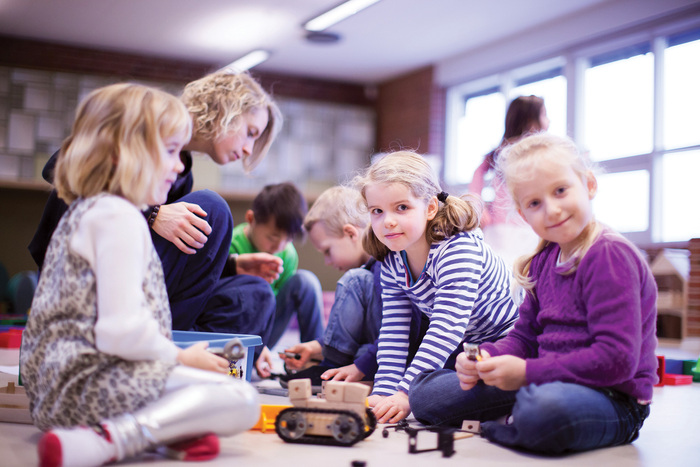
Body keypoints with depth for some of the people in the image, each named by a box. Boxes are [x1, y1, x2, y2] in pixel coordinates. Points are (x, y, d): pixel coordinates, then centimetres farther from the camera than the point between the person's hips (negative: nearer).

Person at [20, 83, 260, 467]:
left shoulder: (83, 212, 20)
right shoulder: (119, 217, -14)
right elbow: (121, 332, -23)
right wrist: (179, 357, -5)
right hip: (87, 385, -10)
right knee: (241, 400, -18)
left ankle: (170, 433, -8)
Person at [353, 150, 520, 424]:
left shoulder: (458, 249, -28)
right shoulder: (392, 263, -5)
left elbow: (446, 329, -34)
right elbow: (394, 331, -4)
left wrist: (406, 394, -38)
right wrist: (384, 391, -17)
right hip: (463, 349, 8)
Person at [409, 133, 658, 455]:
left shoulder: (610, 256, -16)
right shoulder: (544, 261, 11)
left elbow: (618, 359, -23)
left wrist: (528, 372, -23)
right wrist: (487, 358, -8)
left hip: (612, 398, -8)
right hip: (551, 383, 8)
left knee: (545, 408, -45)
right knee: (423, 393, 8)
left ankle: (496, 430, -13)